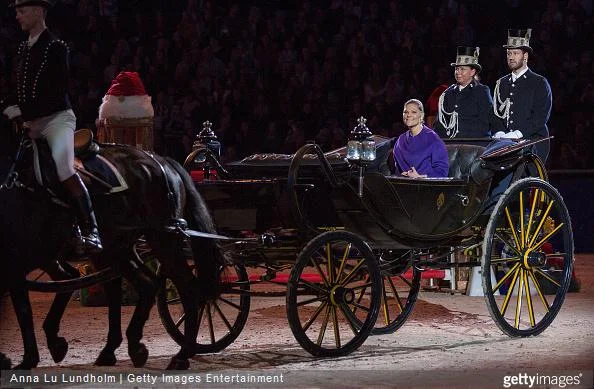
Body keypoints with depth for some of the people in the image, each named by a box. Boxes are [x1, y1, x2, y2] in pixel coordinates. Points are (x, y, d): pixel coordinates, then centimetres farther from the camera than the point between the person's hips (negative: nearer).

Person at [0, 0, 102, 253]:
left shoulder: (55, 48, -8)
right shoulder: (23, 49, 14)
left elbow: (57, 93, -17)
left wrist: (22, 110, -21)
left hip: (57, 118, -8)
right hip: (31, 122, 8)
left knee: (65, 170, -27)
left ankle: (90, 230, -28)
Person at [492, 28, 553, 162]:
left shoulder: (540, 83, 3)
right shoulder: (502, 84, 20)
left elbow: (540, 117, -7)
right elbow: (496, 113, 15)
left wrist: (517, 134, -17)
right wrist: (500, 133, -5)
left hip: (533, 143, -4)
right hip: (506, 145, 4)